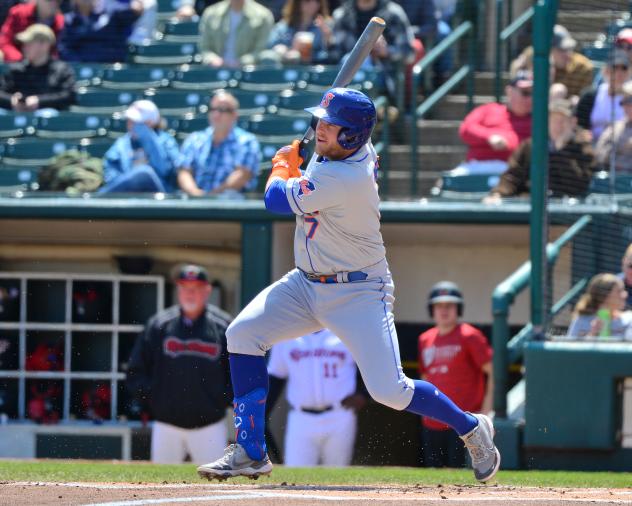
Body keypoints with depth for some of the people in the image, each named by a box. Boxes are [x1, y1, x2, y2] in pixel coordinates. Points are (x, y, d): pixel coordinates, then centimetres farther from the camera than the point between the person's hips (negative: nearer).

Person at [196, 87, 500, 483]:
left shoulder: (346, 179, -29)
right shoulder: (355, 150, -1)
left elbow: (277, 200, -17)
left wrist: (284, 164, 0)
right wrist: (298, 156, 14)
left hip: (359, 294, -9)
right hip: (307, 284, 9)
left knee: (389, 390, -13)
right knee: (243, 333, -6)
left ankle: (472, 428, 16)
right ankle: (251, 454, -4)